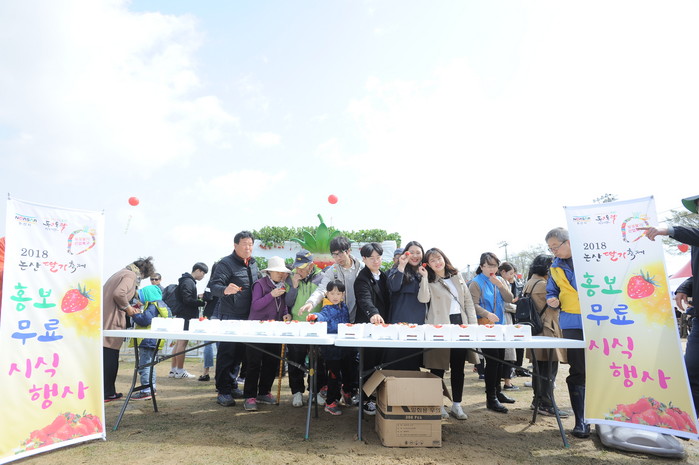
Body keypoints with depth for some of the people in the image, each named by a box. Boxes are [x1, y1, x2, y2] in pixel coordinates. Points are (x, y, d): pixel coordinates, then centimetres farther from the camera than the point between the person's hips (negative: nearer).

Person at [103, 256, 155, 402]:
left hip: (104, 319, 10)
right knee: (110, 356, -2)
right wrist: (127, 307, -8)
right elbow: (119, 293, -24)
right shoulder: (131, 275, -9)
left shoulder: (121, 273, 21)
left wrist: (129, 308, 17)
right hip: (111, 321, -9)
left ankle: (109, 391, 23)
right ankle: (107, 393, 6)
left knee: (107, 357, 14)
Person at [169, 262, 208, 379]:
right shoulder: (188, 282, -14)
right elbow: (187, 300, -20)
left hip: (183, 316, 11)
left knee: (179, 342, 12)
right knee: (183, 342, -5)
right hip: (187, 316, -11)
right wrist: (202, 302, -15)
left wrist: (198, 296, 16)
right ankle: (180, 371, 2)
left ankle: (173, 370, 18)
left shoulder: (189, 281, 18)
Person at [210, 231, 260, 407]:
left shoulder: (253, 264, 10)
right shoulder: (226, 263, -13)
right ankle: (223, 391, 9)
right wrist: (225, 290, -44)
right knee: (226, 353, -1)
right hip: (229, 317, -7)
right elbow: (214, 286, -24)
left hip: (246, 317, 7)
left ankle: (230, 384, 30)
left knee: (239, 352, 15)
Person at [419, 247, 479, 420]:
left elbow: (468, 301, 13)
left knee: (458, 367, 10)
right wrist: (424, 277, -16)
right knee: (438, 367, 2)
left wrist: (473, 323, 6)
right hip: (440, 327, -4)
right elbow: (423, 298, -20)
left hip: (460, 323, 4)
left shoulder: (457, 276, 12)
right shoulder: (429, 281, 0)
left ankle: (456, 405, 22)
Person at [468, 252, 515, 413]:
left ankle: (497, 391, 32)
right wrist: (488, 314, -31)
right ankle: (491, 398, 3)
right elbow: (474, 305, -15)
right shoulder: (476, 283, -8)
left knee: (500, 359, 15)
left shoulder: (500, 280, 10)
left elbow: (509, 299, 0)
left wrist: (500, 285, -13)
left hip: (500, 326, 7)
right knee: (492, 359, -9)